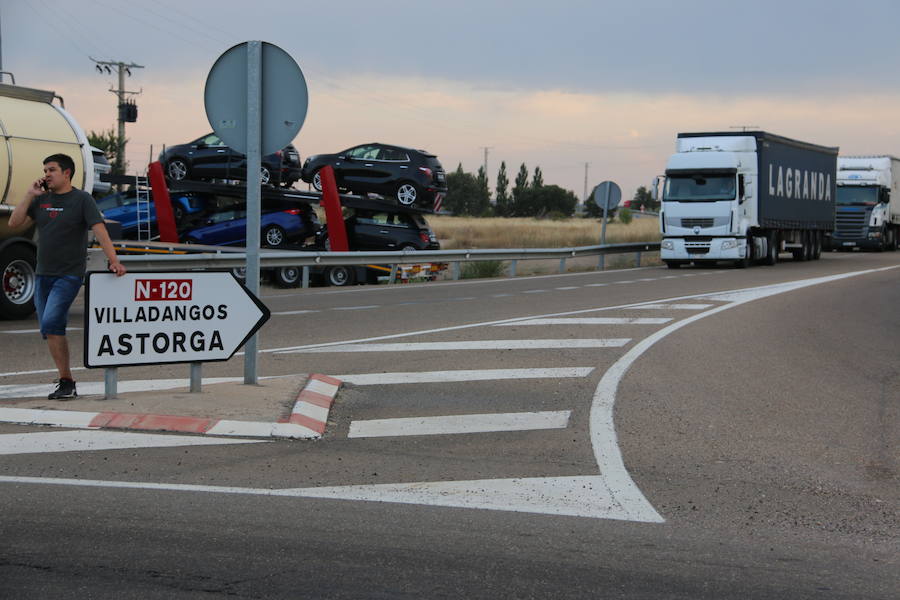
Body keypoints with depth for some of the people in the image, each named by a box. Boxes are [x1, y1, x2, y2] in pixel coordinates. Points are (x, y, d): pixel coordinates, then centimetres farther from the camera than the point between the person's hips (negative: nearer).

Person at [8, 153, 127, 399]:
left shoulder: (81, 199, -4)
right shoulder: (41, 200, 12)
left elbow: (99, 229, -12)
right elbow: (14, 222, 6)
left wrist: (114, 261, -23)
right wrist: (30, 195, -2)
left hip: (69, 275, -7)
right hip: (43, 275, 7)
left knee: (50, 323, -20)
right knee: (51, 330, 7)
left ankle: (66, 383, -15)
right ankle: (66, 384, 14)